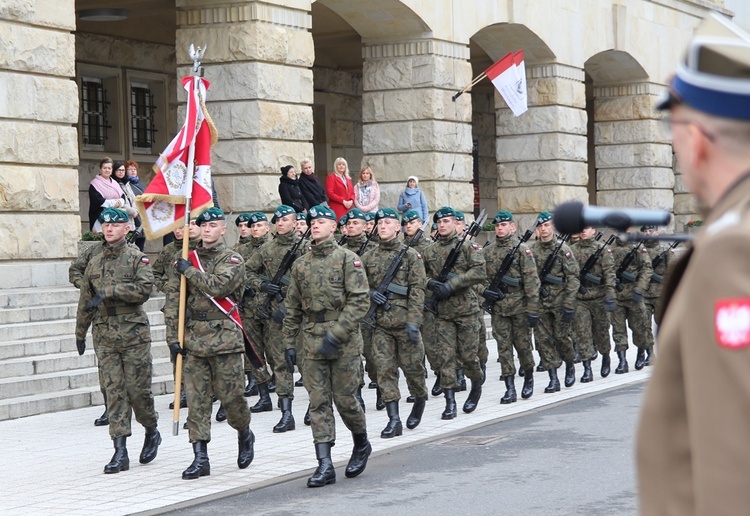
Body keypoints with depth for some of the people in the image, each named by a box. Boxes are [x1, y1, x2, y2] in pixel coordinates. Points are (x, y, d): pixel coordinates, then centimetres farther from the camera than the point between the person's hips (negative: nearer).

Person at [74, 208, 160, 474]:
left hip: (134, 334, -4)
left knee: (138, 389, -1)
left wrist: (110, 291, -20)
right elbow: (86, 301, 21)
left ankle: (152, 432, 26)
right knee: (114, 391, -1)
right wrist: (80, 333, 25)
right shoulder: (94, 263, 13)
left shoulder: (138, 258, -1)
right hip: (105, 337, 4)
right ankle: (121, 451, -3)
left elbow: (145, 289, -18)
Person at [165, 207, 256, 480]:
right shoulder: (187, 259, 11)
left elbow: (218, 286, -20)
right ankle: (200, 457, 2)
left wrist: (190, 270, -10)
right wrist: (172, 335, 0)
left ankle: (245, 434, 29)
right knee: (196, 399, 0)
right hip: (193, 338, 3)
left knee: (230, 395, 0)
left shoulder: (232, 260, 0)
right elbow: (173, 299, 8)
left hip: (224, 337, -3)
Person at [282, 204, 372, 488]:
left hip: (344, 343, -4)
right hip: (312, 344, 4)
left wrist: (336, 334, -20)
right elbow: (293, 307, 16)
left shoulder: (348, 259, -4)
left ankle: (362, 443, 29)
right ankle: (324, 465, -1)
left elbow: (360, 301, -13)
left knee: (344, 399, 2)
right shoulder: (300, 264, 11)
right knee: (319, 403, 0)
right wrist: (289, 342, 9)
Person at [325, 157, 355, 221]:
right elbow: (330, 193, -8)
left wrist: (351, 200, -1)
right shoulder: (331, 177, 1)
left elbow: (352, 192, 21)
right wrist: (343, 201, -13)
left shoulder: (348, 178, 23)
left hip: (349, 208, 6)